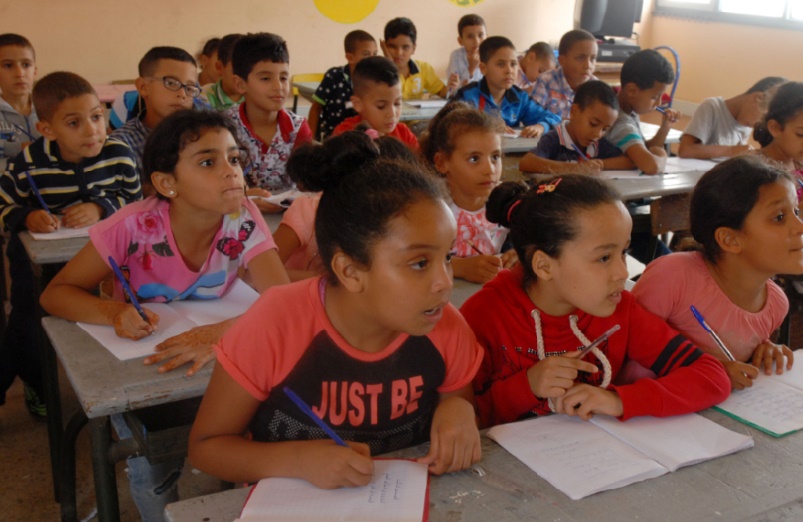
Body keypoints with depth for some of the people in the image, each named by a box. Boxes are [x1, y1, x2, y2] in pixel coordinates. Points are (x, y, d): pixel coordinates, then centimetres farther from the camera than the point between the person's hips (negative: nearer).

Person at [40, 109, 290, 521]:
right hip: (135, 367, -1)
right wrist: (115, 312, -35)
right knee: (153, 469, -19)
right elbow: (55, 293, -15)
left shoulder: (243, 220, -19)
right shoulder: (135, 226, -23)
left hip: (213, 363, 1)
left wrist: (221, 333, -45)